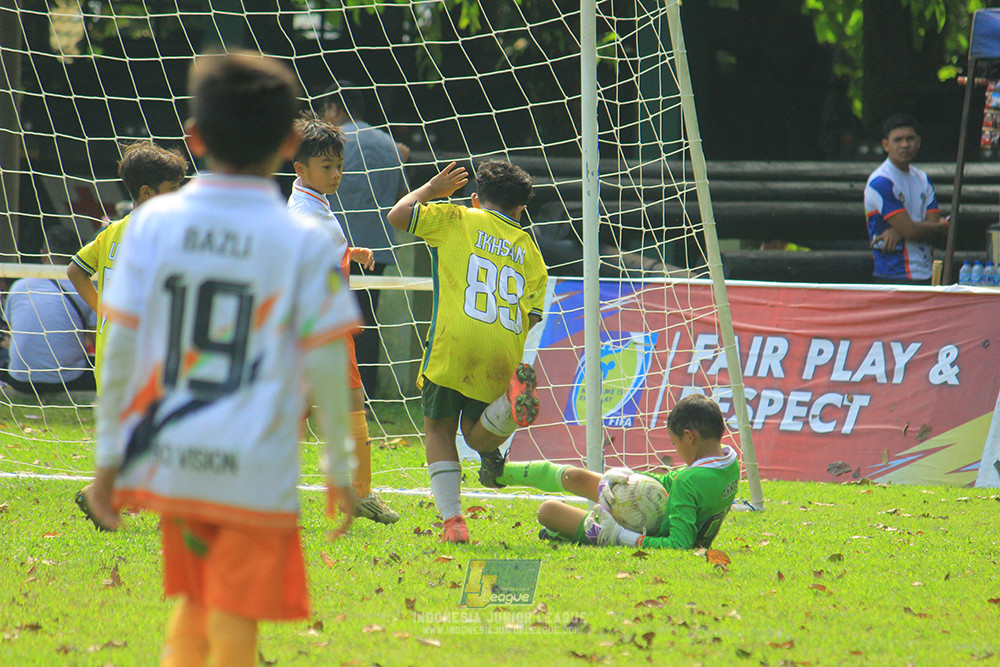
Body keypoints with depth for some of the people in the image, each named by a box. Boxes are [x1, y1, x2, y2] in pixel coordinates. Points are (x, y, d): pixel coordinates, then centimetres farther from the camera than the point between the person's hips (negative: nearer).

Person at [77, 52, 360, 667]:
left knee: (194, 607, 22)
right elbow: (326, 368, -6)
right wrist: (340, 467, 6)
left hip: (168, 459, 3)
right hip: (257, 475, -3)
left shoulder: (153, 223, -1)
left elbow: (120, 349, -1)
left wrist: (109, 456, 7)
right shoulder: (306, 243, -7)